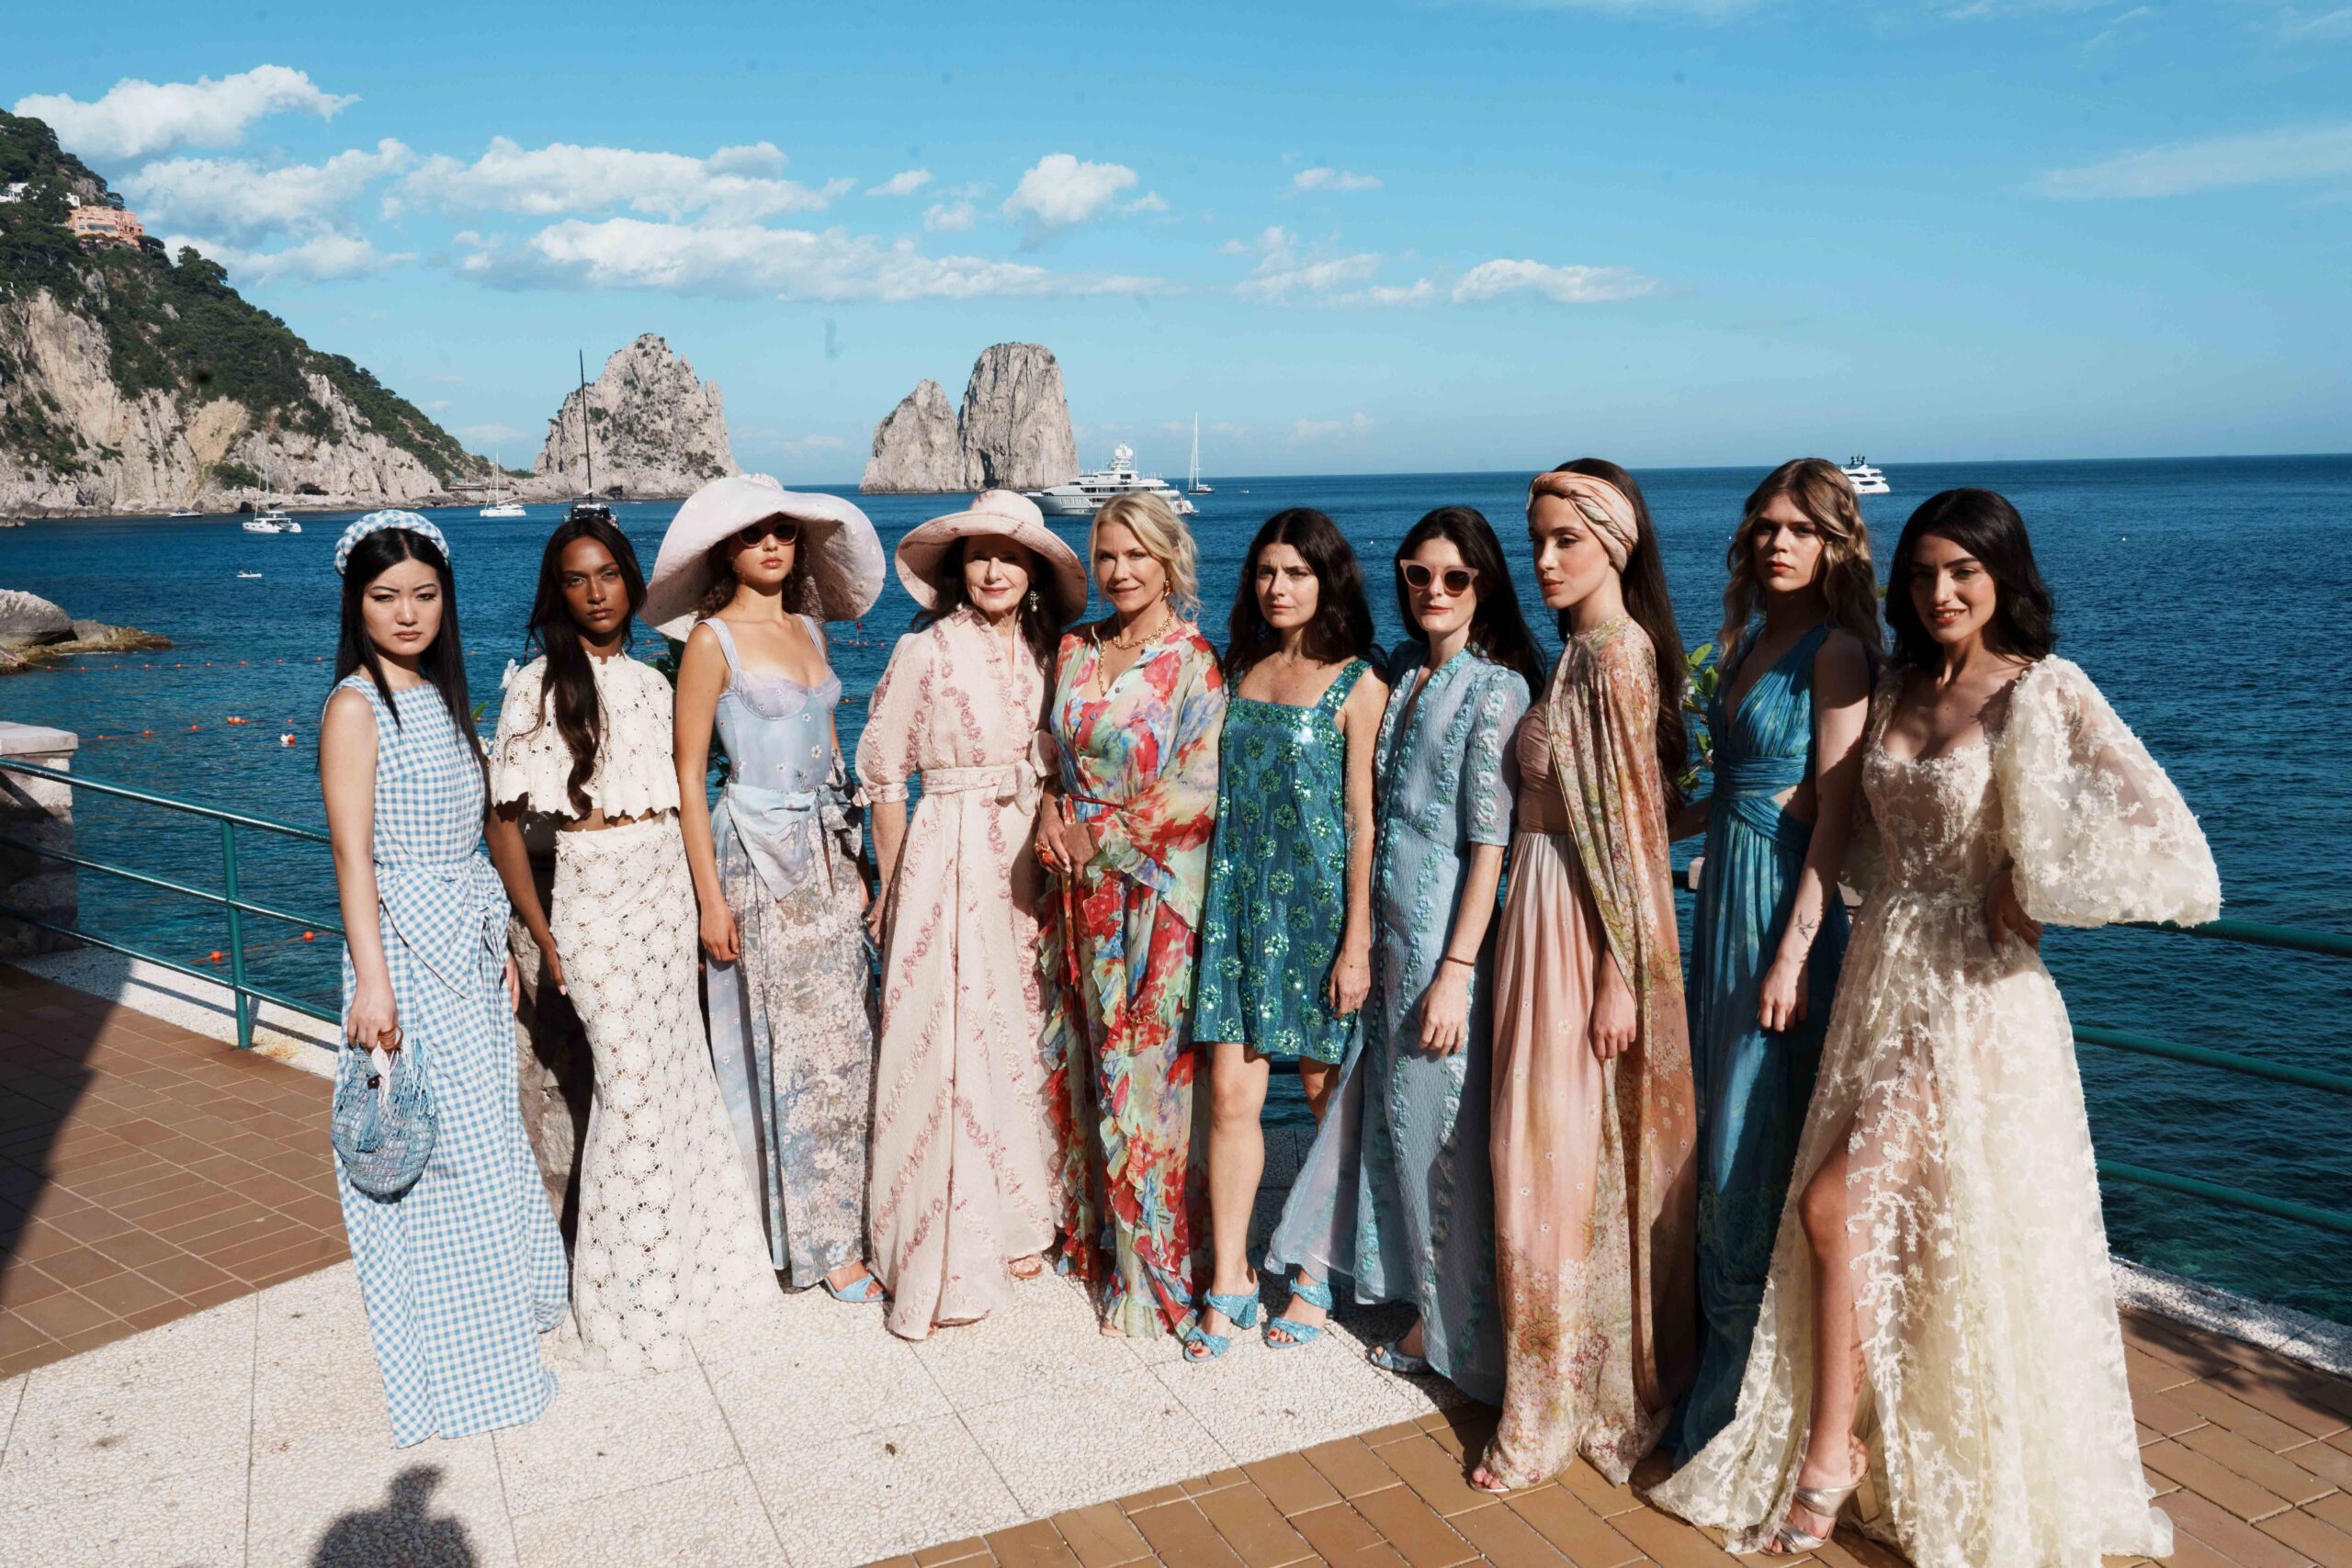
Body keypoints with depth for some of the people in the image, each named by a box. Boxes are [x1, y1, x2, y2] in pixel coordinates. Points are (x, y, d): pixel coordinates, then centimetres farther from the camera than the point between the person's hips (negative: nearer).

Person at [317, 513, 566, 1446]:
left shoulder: (441, 696, 11)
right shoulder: (356, 706, -11)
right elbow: (353, 851, -17)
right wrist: (372, 980, -22)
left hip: (470, 940, 7)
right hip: (407, 947, -7)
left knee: (487, 1138, 16)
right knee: (436, 1150, 0)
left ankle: (499, 1310, 33)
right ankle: (457, 1363, 14)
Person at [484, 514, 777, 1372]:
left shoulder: (650, 683, 11)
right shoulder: (538, 685, -6)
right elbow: (503, 820, -8)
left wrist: (701, 896, 10)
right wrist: (539, 931, -12)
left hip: (668, 888, 6)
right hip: (596, 891, -5)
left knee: (678, 1071, 10)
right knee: (632, 1085, -2)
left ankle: (686, 1263, 28)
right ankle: (629, 1306, 14)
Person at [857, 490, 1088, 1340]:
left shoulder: (1047, 652, 7)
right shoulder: (926, 649, -8)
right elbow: (881, 773, -4)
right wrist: (894, 885, -2)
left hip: (1028, 863, 5)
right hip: (947, 861, -5)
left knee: (1024, 1039, 12)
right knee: (949, 1048, -2)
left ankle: (1016, 1222, 29)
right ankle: (946, 1253, 11)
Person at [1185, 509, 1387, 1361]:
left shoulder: (1357, 684, -5)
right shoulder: (1237, 669, 10)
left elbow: (1363, 819, -8)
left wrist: (1356, 940, -11)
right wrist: (1204, 897, 10)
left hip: (1316, 902, -4)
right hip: (1236, 897, 4)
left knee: (1324, 1087, 8)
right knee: (1231, 1091, 1)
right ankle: (1228, 1281, 9)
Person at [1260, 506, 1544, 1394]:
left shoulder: (1496, 687, -12)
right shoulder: (1400, 674, 10)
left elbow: (1491, 838, -16)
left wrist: (1456, 969, -19)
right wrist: (1358, 932, 12)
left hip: (1445, 927, -6)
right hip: (1381, 920, 6)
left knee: (1437, 1115, 2)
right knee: (1365, 1099, 14)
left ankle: (1449, 1322, 19)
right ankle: (1316, 1270, 27)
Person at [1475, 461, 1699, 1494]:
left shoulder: (1614, 656, -17)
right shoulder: (1587, 651, 11)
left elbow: (1630, 824, -19)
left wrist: (1619, 975, -18)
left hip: (1587, 922, -9)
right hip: (1550, 908, 9)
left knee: (1562, 1151, 1)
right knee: (1578, 1148, 17)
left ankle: (1555, 1405, 15)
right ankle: (1604, 1372, 32)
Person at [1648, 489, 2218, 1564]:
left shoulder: (2045, 695, -11)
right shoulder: (1895, 690, 8)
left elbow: (2163, 839, -21)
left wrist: (2029, 886, -14)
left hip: (1973, 989, -6)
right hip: (1881, 979, 6)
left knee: (1835, 1205, -8)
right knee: (1886, 1231, 10)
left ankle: (1831, 1450, 9)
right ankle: (1841, 1452, 23)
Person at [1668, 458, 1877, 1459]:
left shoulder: (1836, 651, -11)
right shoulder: (1748, 639, 14)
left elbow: (1834, 813, -16)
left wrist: (1793, 952, -20)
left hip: (1786, 898, -8)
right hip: (1723, 887, 8)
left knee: (1756, 1143, -1)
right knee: (1718, 1127, 14)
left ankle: (1749, 1386, 13)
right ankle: (1718, 1338, 29)